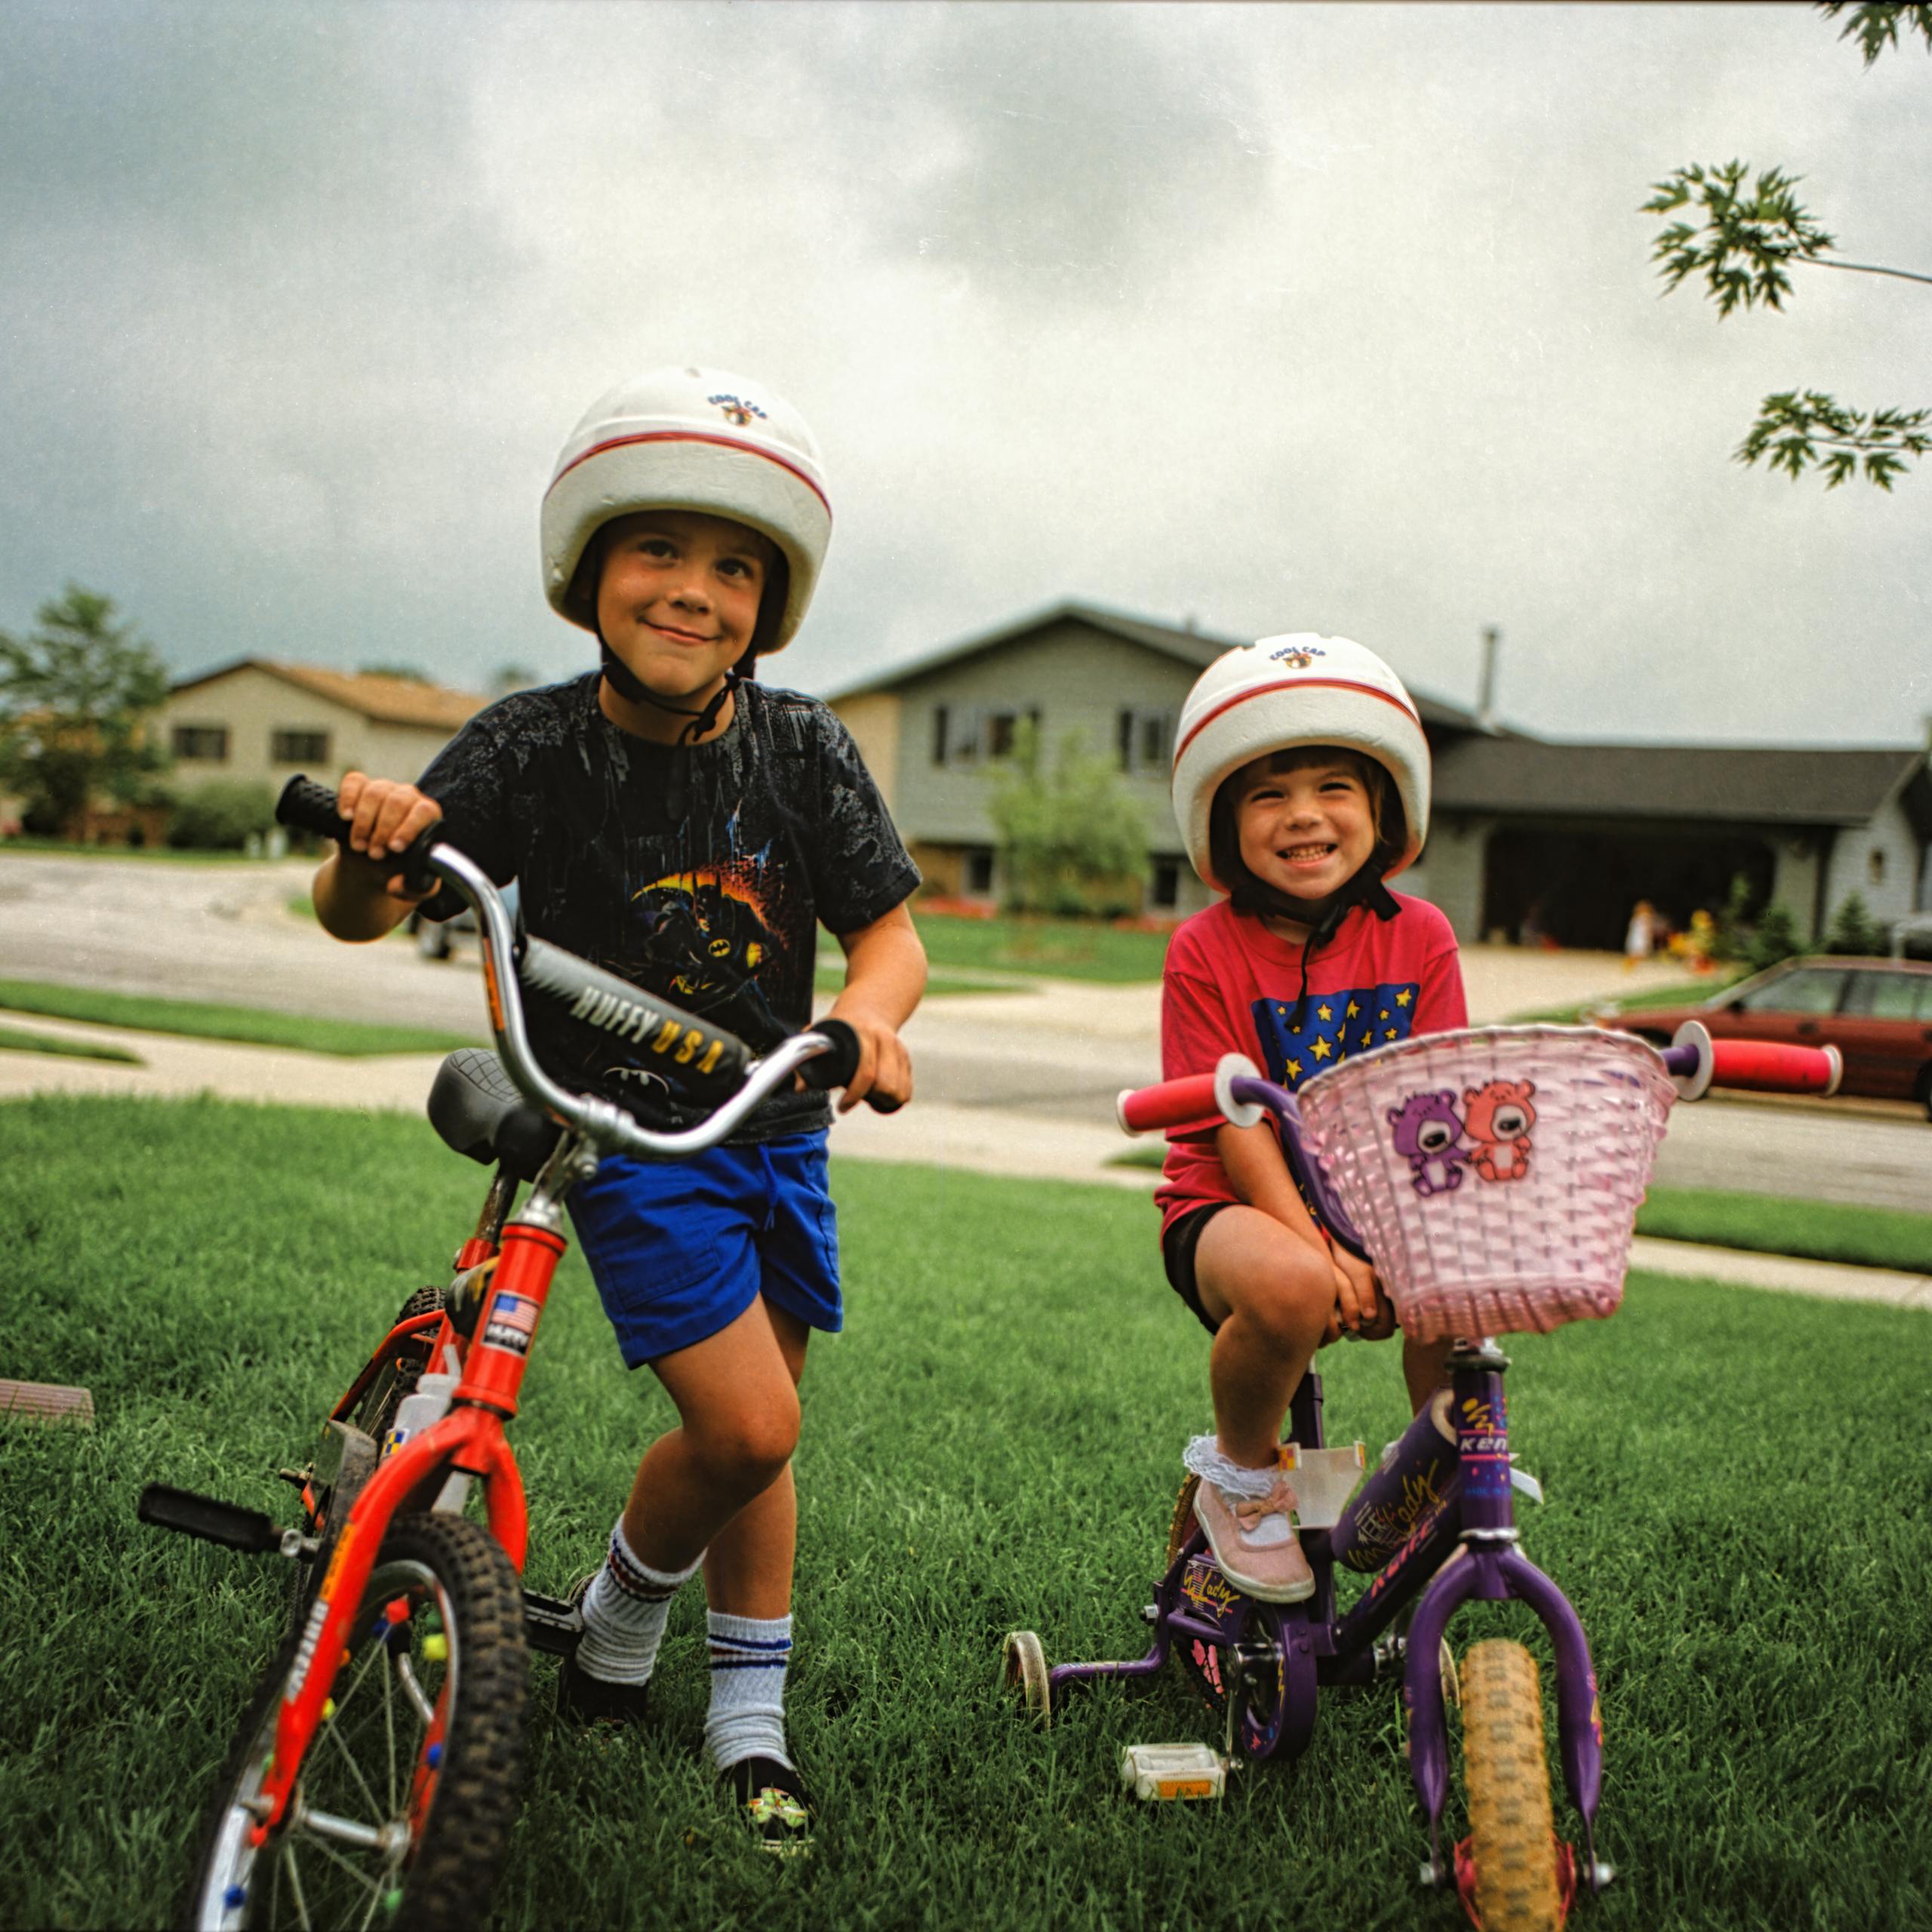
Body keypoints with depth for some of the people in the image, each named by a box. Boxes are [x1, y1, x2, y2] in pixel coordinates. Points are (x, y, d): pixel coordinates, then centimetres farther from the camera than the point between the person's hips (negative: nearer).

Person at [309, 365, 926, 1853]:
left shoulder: (803, 750, -10)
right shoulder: (532, 749, -15)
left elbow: (890, 933, -7)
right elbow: (362, 917, -13)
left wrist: (868, 1012, -29)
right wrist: (367, 850, -36)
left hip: (775, 1126, 4)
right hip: (624, 1131, -3)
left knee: (760, 1426, 12)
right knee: (745, 1425, -13)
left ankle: (750, 1716, 30)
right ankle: (623, 1614, 19)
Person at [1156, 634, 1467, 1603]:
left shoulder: (1418, 938, 0)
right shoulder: (1206, 951, -9)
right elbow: (1239, 1130, -13)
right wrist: (1316, 1245, -27)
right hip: (1234, 1207, -3)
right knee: (1288, 1288, -37)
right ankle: (1241, 1476, -3)